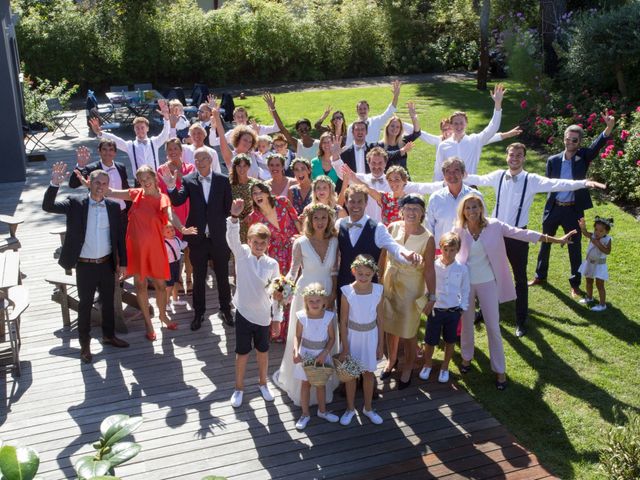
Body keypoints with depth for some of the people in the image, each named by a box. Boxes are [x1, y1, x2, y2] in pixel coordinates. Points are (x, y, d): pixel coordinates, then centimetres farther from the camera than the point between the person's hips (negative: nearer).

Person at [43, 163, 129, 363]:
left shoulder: (113, 206, 0)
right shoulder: (76, 203, -8)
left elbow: (119, 236, 5)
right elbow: (47, 206, -18)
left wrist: (122, 262, 5)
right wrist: (55, 183, -33)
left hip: (107, 263, 3)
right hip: (85, 265, -3)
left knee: (108, 301, 17)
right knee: (85, 304, 10)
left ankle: (108, 335, 37)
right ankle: (84, 344, 24)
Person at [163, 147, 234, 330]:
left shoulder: (223, 180, -2)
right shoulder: (188, 180, -3)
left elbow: (228, 206, 4)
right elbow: (177, 201, -16)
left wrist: (220, 223, 1)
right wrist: (171, 187, -33)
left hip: (218, 236, 0)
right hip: (198, 237, 0)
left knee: (222, 276, 11)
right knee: (198, 278, 12)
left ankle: (225, 310, 27)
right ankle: (199, 313, 24)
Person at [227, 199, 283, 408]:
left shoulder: (272, 264, -6)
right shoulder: (242, 254, -9)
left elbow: (277, 293, 1)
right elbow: (232, 238, -29)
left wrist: (277, 317, 4)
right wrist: (234, 217, -47)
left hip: (263, 315, 2)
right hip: (244, 312, -1)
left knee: (263, 351, 18)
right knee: (242, 353, 11)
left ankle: (263, 383, 40)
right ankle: (239, 388, 30)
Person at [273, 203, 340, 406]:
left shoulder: (334, 242, -5)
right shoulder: (301, 243, -14)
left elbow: (334, 272, 2)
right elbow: (293, 271, -7)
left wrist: (332, 295, -6)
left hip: (327, 296, 3)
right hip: (305, 295, -3)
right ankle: (300, 384, 30)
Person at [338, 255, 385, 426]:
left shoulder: (378, 290, -11)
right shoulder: (347, 292, -17)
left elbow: (379, 319, -2)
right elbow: (343, 321, -10)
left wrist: (380, 345, 1)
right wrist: (345, 347, -8)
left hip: (370, 335, 2)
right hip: (352, 335, -2)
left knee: (368, 372, 15)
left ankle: (368, 408, 34)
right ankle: (350, 408, 32)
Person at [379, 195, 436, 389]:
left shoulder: (427, 238, -19)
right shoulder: (393, 227, -10)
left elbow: (429, 269, -14)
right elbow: (383, 255, 1)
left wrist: (431, 297, -10)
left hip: (411, 289, -3)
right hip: (389, 283, 3)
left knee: (408, 332, 11)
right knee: (390, 327, 20)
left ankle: (407, 369, 35)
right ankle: (392, 360, 46)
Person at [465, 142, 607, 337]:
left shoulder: (532, 180, -11)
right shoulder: (498, 176, -2)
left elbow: (557, 184, -21)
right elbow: (479, 179, 15)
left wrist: (584, 183, -33)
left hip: (517, 235, -2)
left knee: (520, 279, 7)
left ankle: (521, 321, 21)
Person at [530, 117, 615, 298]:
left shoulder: (583, 157, -4)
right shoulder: (553, 160, -1)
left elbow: (598, 144, -21)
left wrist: (609, 127, -38)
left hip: (573, 210, -2)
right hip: (553, 208, 2)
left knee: (575, 248, 6)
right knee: (545, 243, 15)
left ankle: (575, 284, 20)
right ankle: (540, 276, 34)